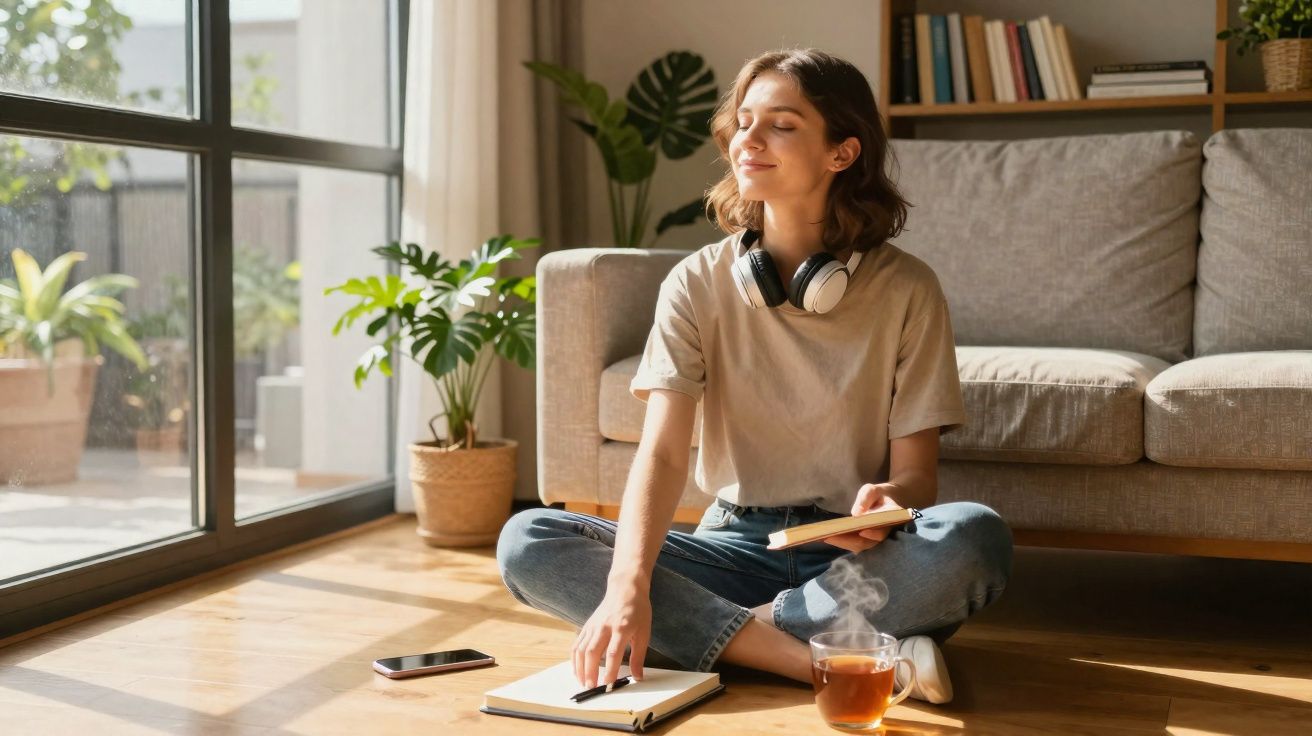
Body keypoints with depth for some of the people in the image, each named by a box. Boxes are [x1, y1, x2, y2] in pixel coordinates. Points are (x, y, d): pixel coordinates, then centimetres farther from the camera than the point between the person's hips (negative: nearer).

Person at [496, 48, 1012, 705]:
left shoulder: (905, 288, -4)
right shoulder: (698, 283, -2)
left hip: (855, 557, -2)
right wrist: (628, 588, -31)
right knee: (526, 541, -22)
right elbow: (661, 451, -13)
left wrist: (884, 500, -29)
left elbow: (917, 472, -3)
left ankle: (732, 630, -22)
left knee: (975, 538, -34)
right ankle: (826, 658, -28)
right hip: (736, 545, 2)